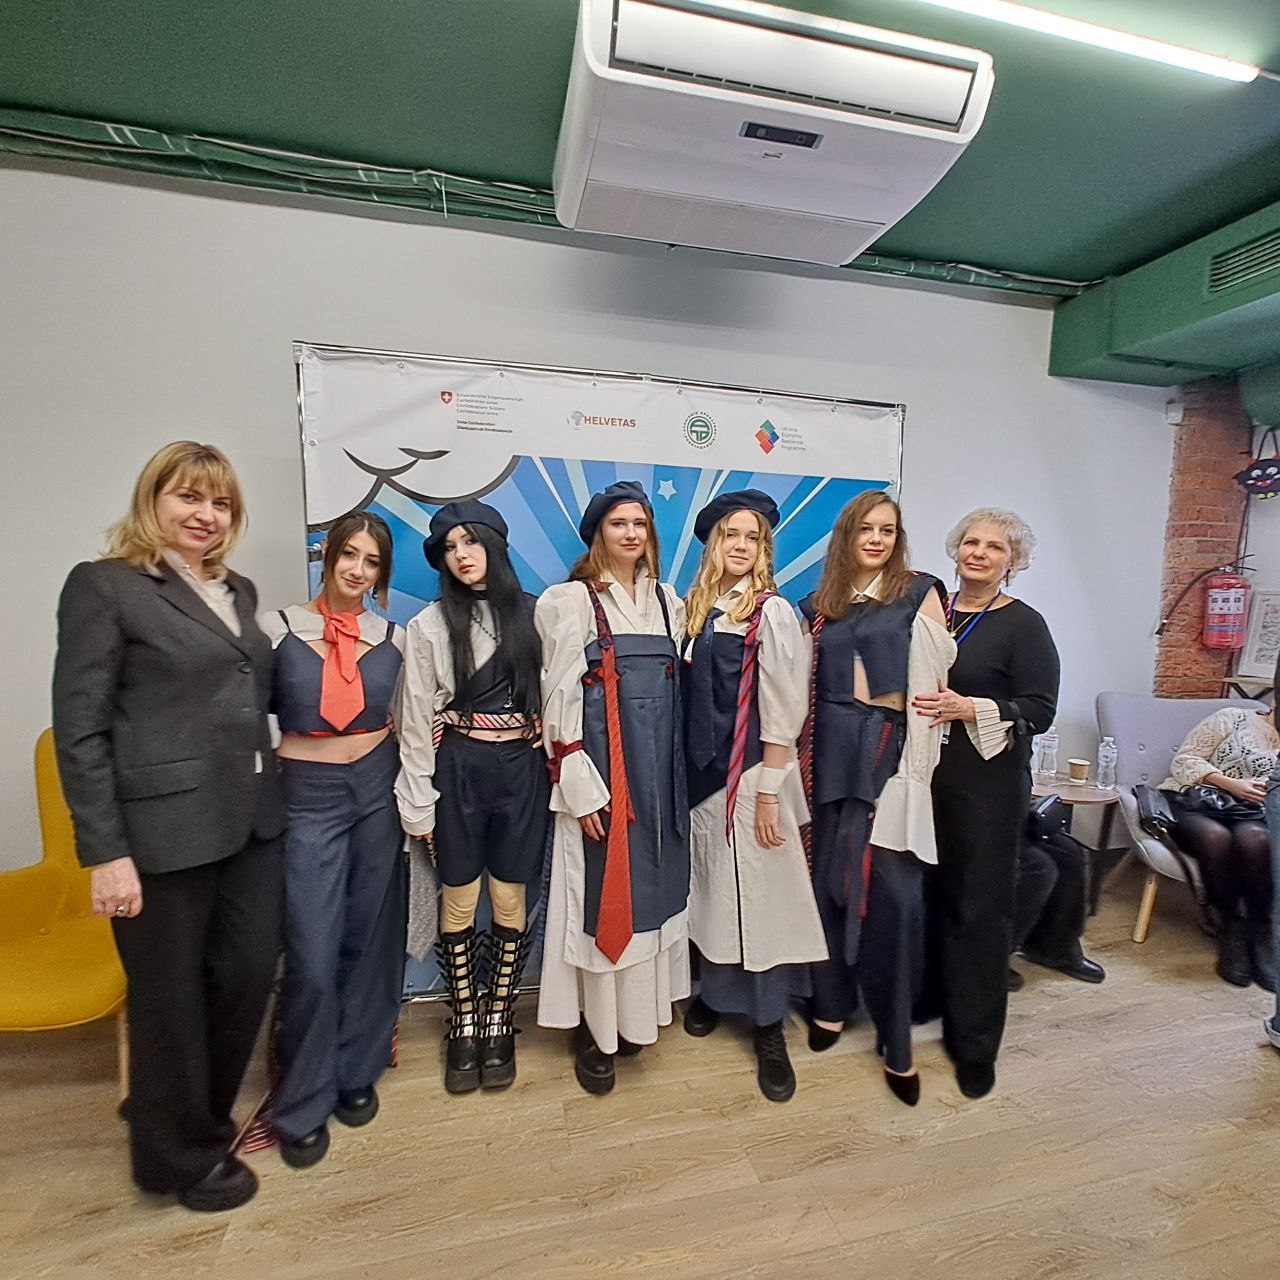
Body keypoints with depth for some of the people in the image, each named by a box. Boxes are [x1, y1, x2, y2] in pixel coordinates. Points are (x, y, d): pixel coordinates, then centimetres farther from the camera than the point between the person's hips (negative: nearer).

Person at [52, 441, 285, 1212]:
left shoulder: (240, 592, 12)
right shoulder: (104, 585, -7)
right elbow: (79, 729, -10)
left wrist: (268, 795, 12)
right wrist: (105, 852, -14)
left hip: (252, 823, 6)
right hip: (164, 831, -6)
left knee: (249, 976, 15)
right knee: (171, 998, 13)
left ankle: (205, 1118, 43)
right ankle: (181, 1156, 38)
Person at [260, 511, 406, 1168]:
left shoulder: (392, 638, 3)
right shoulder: (279, 627, -3)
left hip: (378, 788, 2)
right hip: (308, 795, -2)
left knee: (370, 939, 11)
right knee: (313, 956, -1)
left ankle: (356, 1074, 33)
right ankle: (303, 1104, 23)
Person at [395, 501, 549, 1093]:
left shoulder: (534, 613, 1)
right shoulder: (430, 625, -2)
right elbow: (416, 718, -1)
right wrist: (418, 803, -1)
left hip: (522, 768, 1)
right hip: (459, 768, 0)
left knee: (509, 899, 9)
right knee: (459, 900, 10)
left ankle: (498, 1022, 31)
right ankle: (464, 1024, 32)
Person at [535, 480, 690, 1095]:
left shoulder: (668, 601, 11)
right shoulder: (572, 600, -5)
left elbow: (680, 686, 14)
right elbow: (560, 697, -10)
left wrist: (678, 769, 10)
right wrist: (579, 785, -14)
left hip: (661, 768, 5)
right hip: (603, 765, -5)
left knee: (654, 882, 13)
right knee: (603, 889, 3)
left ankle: (635, 1011, 34)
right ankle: (595, 1028, 24)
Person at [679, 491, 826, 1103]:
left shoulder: (772, 613, -10)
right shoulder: (697, 607, 6)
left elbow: (782, 714, -12)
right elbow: (688, 694, 9)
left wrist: (768, 794, -13)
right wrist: (688, 770, 7)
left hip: (751, 775, -5)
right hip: (702, 772, 5)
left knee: (758, 894, 5)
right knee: (711, 888, 17)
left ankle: (769, 1028, 24)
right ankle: (716, 991, 39)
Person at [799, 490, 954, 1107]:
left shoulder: (918, 591, 3)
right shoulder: (820, 604, 13)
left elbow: (936, 675, -1)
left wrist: (918, 752, -7)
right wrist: (805, 757, 8)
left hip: (891, 748, -3)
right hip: (833, 748, 3)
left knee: (894, 888, -2)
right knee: (829, 876, 10)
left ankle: (897, 1042, 14)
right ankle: (831, 1002, 29)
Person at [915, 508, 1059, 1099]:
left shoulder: (1024, 625, -4)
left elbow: (1039, 711, -10)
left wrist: (969, 709, -22)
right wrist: (912, 705, -3)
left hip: (987, 783, -3)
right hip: (923, 774, 4)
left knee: (979, 908, 5)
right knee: (927, 896, 11)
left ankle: (975, 1044, 22)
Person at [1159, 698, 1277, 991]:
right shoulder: (1234, 718, 10)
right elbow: (1183, 760, 2)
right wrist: (1231, 784, -9)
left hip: (1248, 815, 3)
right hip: (1193, 804, -2)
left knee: (1255, 839, -35)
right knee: (1217, 837, -37)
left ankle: (1260, 933, -21)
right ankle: (1230, 929, -20)